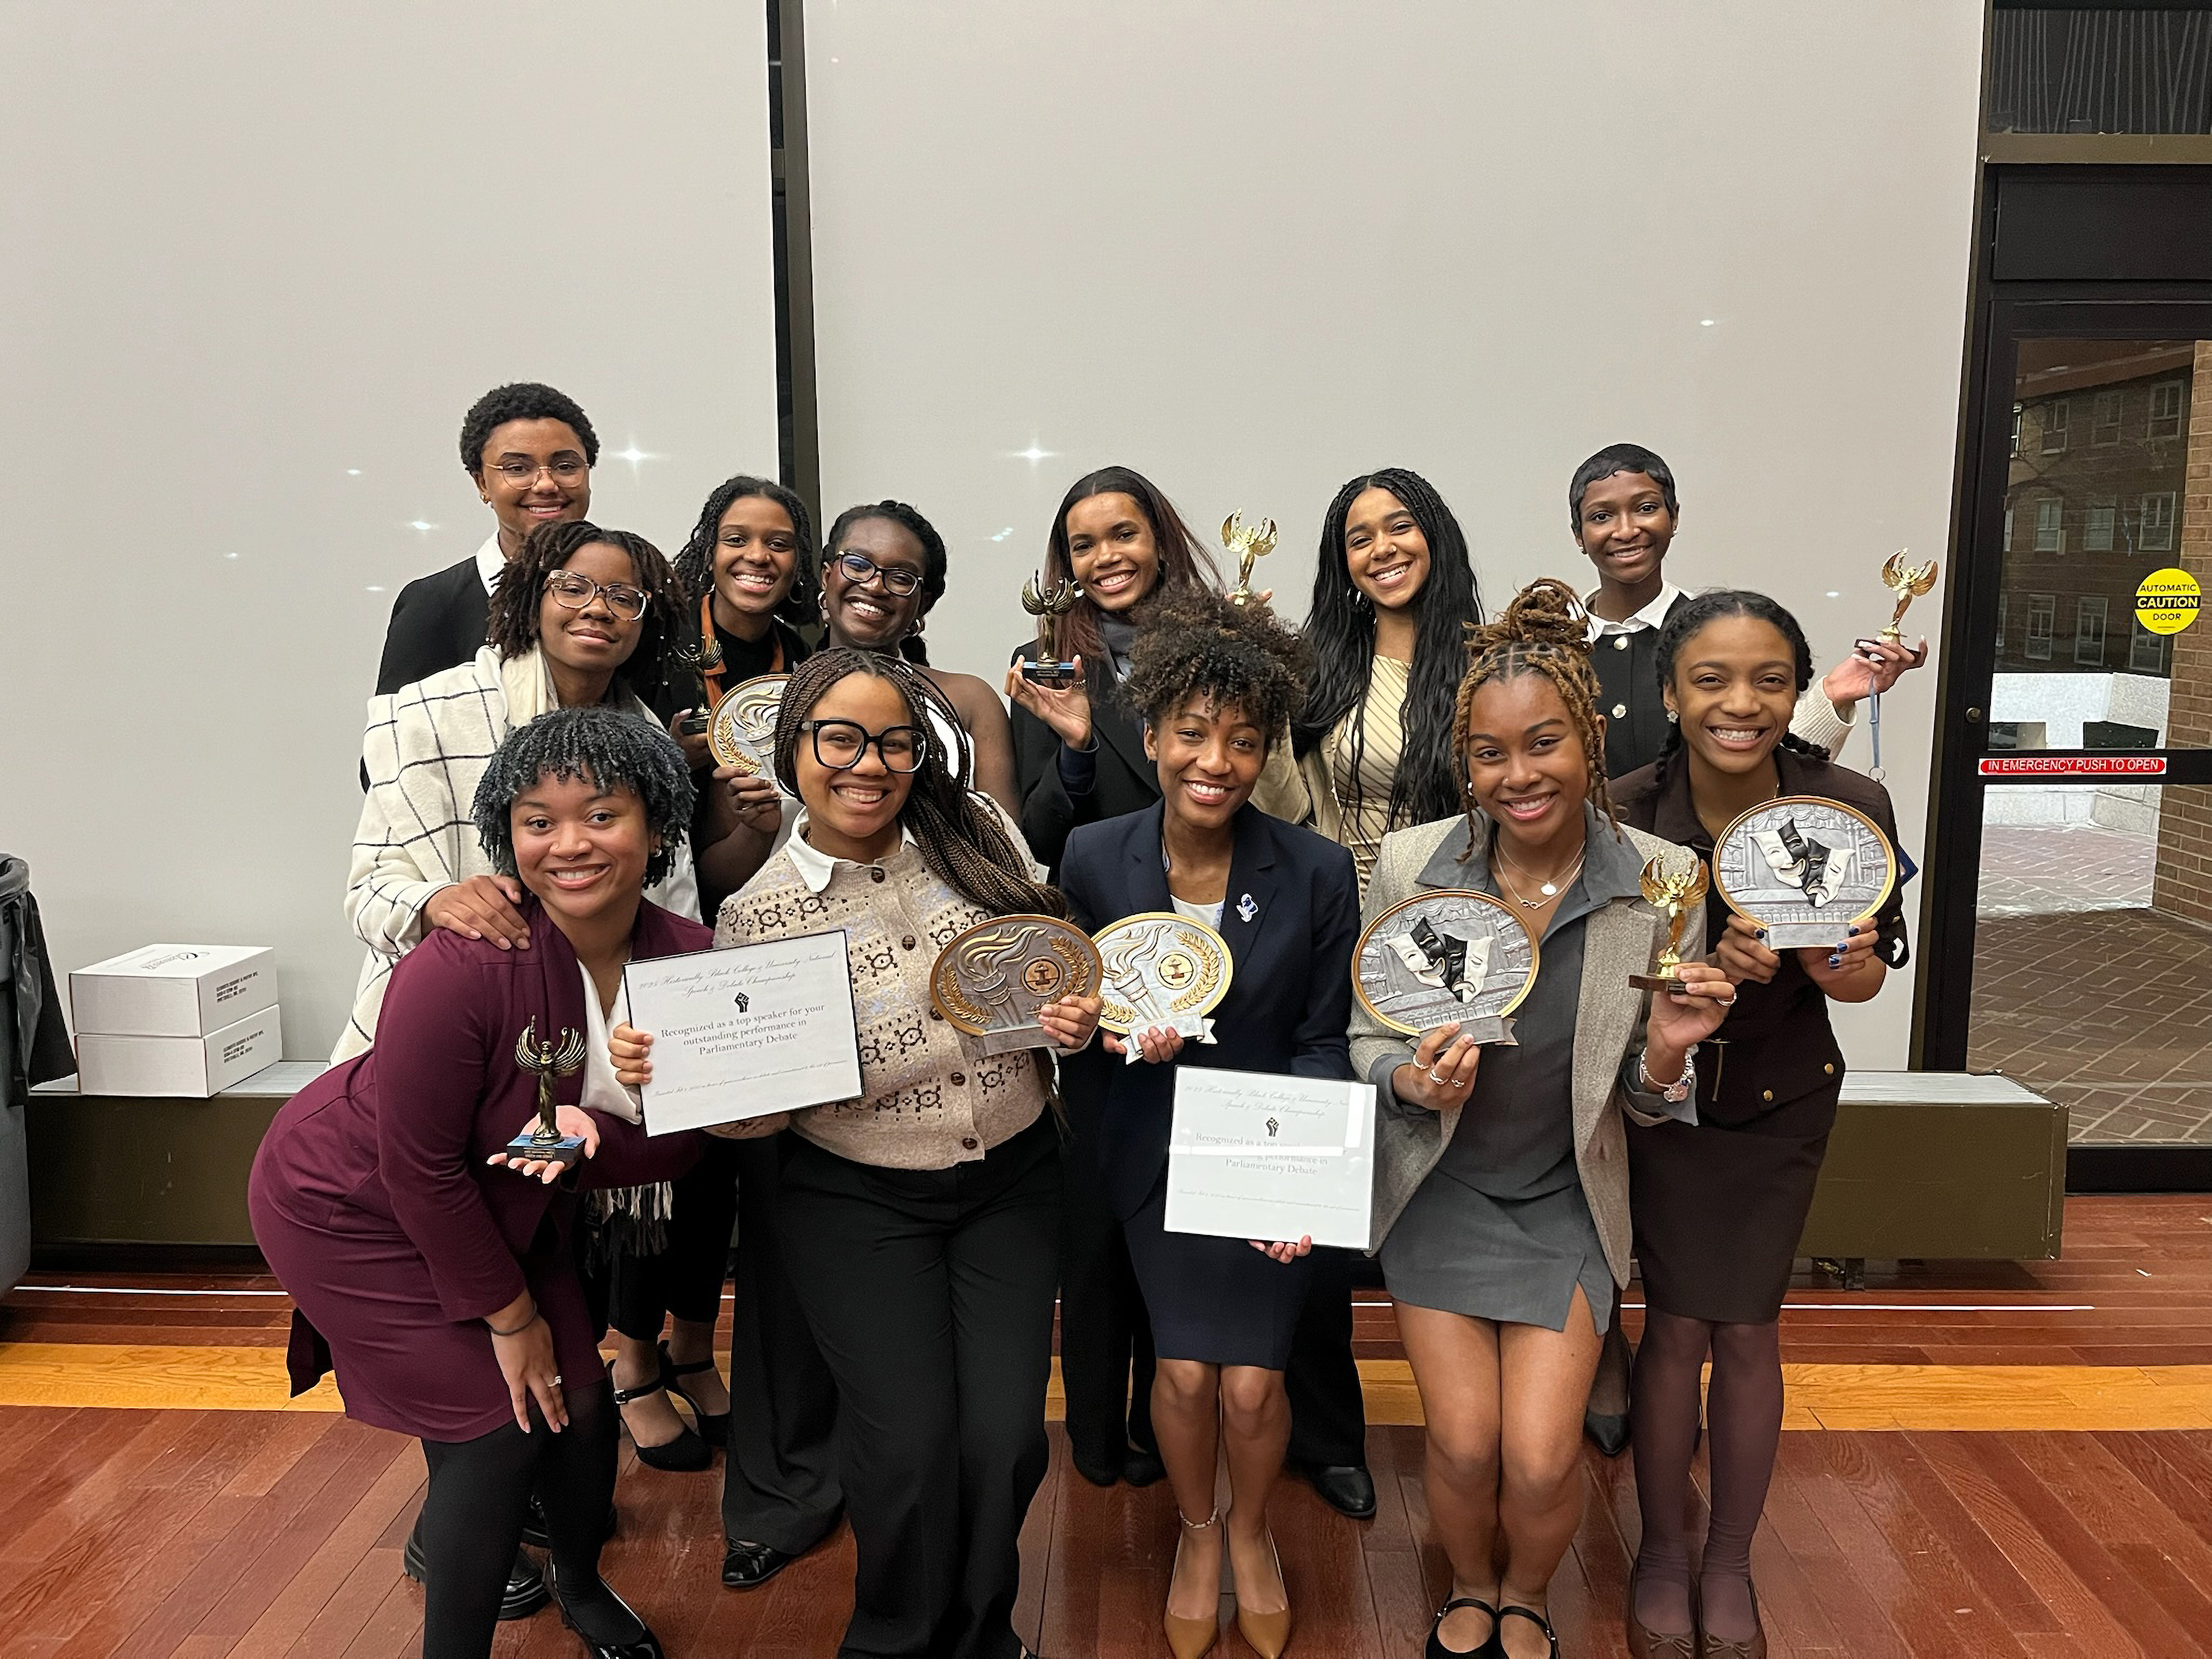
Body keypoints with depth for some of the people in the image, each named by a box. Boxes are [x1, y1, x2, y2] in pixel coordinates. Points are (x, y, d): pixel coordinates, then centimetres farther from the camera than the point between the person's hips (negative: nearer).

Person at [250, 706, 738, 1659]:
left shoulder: (686, 957, -18)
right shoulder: (461, 968, -35)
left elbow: (671, 1149, -10)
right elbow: (420, 1169, -25)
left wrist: (594, 1137, -33)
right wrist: (510, 1318, -14)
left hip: (505, 1205, 6)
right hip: (355, 1210, -5)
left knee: (581, 1405, 9)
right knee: (497, 1434, -7)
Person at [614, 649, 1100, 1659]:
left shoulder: (978, 834, -4)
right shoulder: (756, 915, -8)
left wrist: (1076, 1022, -11)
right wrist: (659, 1072, -22)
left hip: (1012, 1175, 2)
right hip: (859, 1204, -2)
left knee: (1006, 1438, -4)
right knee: (910, 1444, -11)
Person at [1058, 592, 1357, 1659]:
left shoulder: (1318, 871, -13)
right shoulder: (1093, 858, -10)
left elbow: (1322, 1041, -6)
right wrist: (1126, 1033, -19)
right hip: (1153, 1145, 1)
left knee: (1252, 1383, -3)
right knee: (1186, 1371, -3)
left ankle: (1250, 1531, 34)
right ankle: (1196, 1532, 32)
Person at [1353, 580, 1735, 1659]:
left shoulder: (1659, 879, -13)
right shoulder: (1408, 863, -14)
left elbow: (1645, 1105, -3)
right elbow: (1365, 1039, -2)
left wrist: (1665, 1052, -24)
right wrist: (1412, 1080, -23)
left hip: (1566, 1199, 0)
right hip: (1437, 1190, 0)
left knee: (1540, 1459, -6)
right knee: (1464, 1444, -2)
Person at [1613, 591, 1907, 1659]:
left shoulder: (1852, 808, -18)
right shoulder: (1627, 816, -22)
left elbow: (1870, 974, -5)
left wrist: (1840, 966, -29)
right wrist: (1708, 968, -32)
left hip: (1782, 1098, 1)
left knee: (1747, 1329, 8)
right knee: (1676, 1325, 2)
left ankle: (1729, 1564, 30)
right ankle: (1661, 1557, 26)